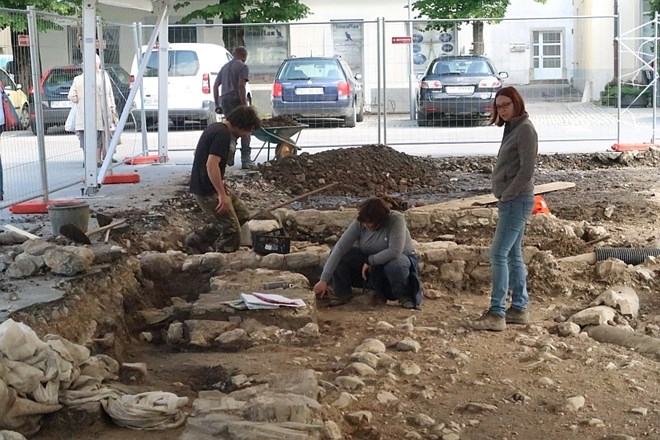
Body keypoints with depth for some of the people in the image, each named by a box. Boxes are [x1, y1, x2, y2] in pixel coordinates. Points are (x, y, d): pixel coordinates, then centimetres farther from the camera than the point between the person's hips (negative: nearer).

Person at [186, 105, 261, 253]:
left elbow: (198, 153, 24)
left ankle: (198, 240, 21)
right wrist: (222, 194, -25)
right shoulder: (223, 134, -20)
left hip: (203, 185, 10)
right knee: (232, 231, -6)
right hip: (208, 191, -10)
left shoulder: (215, 127, 12)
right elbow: (212, 165, -28)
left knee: (242, 215, 17)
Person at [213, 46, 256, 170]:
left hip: (224, 100, 6)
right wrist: (244, 105, -17)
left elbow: (215, 86, 18)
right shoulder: (243, 67, -2)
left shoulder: (225, 67, 21)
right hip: (236, 99, -6)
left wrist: (217, 104, 20)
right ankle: (246, 160, -5)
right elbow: (241, 86, -14)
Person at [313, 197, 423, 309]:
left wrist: (369, 261, -27)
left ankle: (403, 296, -10)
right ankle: (342, 294, 3)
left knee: (395, 264, -41)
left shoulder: (396, 220, -29)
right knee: (336, 252, -15)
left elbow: (395, 251, -38)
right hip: (370, 263, 4)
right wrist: (324, 280, -30)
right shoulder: (359, 223, -19)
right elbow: (339, 249, -24)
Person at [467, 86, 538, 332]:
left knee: (499, 254, -12)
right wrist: (503, 197, 9)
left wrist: (507, 195, -17)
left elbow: (527, 169, -19)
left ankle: (496, 314, -11)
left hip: (517, 200, -10)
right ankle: (519, 309, 20)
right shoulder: (512, 128, 16)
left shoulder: (525, 129, -12)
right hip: (510, 201, 10)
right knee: (513, 255, 13)